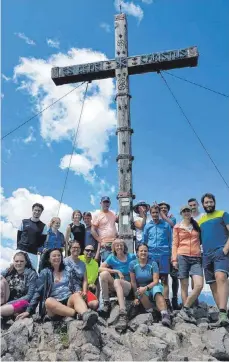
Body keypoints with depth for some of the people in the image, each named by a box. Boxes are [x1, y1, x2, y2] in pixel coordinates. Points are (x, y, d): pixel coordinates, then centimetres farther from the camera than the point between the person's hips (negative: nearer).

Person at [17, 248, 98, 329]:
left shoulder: (69, 270, 16)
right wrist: (29, 310, 0)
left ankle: (86, 315, -66)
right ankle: (80, 313, -44)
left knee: (77, 295, -34)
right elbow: (38, 292, 8)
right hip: (54, 303, -1)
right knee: (49, 301, -37)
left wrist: (78, 291, -12)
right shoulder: (45, 273, 11)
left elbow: (76, 285, 12)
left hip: (69, 301, 1)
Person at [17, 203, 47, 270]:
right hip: (21, 250, 1)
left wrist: (35, 248, -4)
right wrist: (19, 246, -1)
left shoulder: (43, 226, 8)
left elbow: (42, 241, 6)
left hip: (33, 253, 0)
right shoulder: (24, 222, 12)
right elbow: (19, 235, 12)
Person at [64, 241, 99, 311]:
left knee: (95, 303, -21)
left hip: (81, 289, 5)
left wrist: (84, 292, -9)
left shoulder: (82, 264, 17)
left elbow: (85, 280, 10)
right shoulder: (66, 261, 0)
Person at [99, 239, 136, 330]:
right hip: (115, 286, 3)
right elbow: (100, 268, -9)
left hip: (129, 286, -2)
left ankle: (123, 314, -48)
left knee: (117, 281, -35)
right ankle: (106, 303, -18)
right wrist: (117, 271, -15)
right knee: (104, 274, -23)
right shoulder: (112, 258, 3)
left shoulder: (131, 257, 1)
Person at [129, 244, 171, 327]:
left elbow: (156, 281, -14)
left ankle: (165, 314, -53)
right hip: (140, 288, 1)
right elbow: (133, 282, -3)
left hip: (153, 286, -1)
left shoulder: (153, 263, -10)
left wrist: (146, 288, -29)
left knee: (157, 289, -36)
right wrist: (136, 296, -7)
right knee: (141, 293, -35)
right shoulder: (133, 264, -6)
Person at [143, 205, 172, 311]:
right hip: (151, 255, 2)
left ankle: (166, 302, 2)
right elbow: (144, 241, 16)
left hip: (163, 255, -1)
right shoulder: (147, 226, 10)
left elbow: (170, 240, 8)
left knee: (164, 279, 0)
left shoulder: (166, 225, 5)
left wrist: (170, 254, 4)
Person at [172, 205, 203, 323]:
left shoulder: (197, 225, 14)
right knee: (184, 286, -1)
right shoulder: (177, 227, 8)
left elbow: (201, 240, 19)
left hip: (196, 258, 2)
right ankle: (188, 311, 9)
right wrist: (174, 259, -4)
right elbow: (175, 244, 6)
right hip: (182, 257, -2)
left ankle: (185, 309, -3)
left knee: (199, 285, -14)